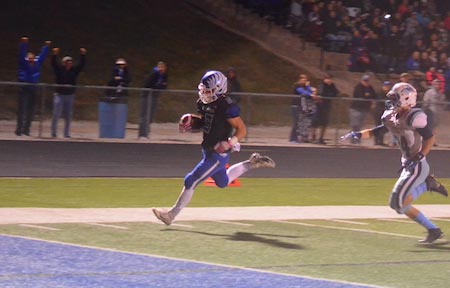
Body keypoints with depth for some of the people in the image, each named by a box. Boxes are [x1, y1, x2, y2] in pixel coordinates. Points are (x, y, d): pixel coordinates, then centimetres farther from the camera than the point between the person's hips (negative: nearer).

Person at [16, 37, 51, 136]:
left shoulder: (37, 64, 9)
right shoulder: (24, 64, -2)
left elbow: (42, 55, 18)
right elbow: (22, 54, -13)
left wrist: (46, 46, 19)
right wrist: (23, 43, -24)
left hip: (33, 90, 5)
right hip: (23, 89, -5)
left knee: (30, 111, 5)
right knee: (21, 110, -7)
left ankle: (26, 129, 12)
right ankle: (19, 129, -5)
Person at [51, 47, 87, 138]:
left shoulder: (74, 70, 5)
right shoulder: (59, 70, -3)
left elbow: (82, 64, 0)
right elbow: (54, 63, -16)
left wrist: (83, 55, -14)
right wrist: (54, 55, -32)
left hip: (70, 95, 3)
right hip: (59, 95, -3)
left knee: (68, 116, 8)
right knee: (56, 115, -7)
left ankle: (67, 134, 15)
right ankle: (54, 133, -2)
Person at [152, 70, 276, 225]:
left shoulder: (226, 107, -22)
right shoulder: (203, 103, 2)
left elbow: (242, 130, -18)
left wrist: (230, 143, -33)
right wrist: (191, 122, 0)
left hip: (219, 153, -10)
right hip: (208, 151, 10)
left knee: (191, 181, -8)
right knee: (223, 182, 29)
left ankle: (172, 214, 2)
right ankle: (252, 163, 38)